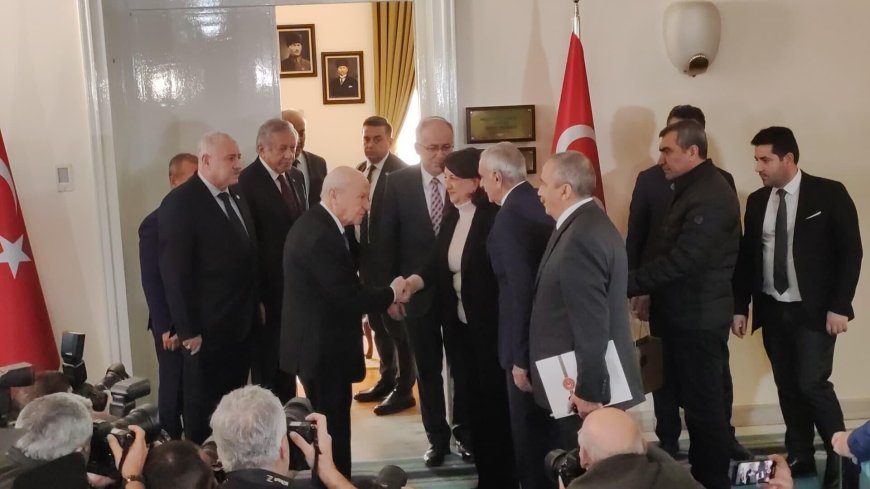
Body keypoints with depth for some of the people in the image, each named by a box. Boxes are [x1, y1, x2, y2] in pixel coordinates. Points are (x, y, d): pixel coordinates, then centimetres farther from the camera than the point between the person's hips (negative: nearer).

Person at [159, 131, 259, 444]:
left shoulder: (236, 194, 7)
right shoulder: (180, 203, -16)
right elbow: (174, 273, -17)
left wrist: (255, 304, 12)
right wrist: (187, 330, -17)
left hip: (242, 322, 7)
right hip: (208, 328, -7)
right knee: (202, 405, 11)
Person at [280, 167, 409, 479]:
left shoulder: (320, 225, 8)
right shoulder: (320, 235, -25)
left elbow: (344, 287, 11)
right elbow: (348, 297, -25)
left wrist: (384, 296, 0)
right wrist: (391, 294, -9)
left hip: (321, 344, 11)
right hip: (322, 349, -11)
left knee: (330, 426, 20)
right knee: (332, 429, 2)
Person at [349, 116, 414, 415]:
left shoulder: (402, 172, -15)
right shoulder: (360, 171, 11)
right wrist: (355, 254, 5)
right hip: (367, 261, 8)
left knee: (397, 325, 4)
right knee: (378, 325, 19)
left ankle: (403, 390, 15)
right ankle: (387, 379, 34)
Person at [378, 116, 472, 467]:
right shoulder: (398, 182, -3)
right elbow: (387, 241, -1)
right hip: (418, 290, 1)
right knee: (427, 369, 13)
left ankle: (464, 433, 30)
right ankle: (437, 437, 28)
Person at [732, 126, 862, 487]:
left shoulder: (828, 194, -7)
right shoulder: (756, 201, 6)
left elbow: (850, 251, -8)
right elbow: (747, 256, 10)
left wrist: (839, 305, -13)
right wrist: (740, 306, 8)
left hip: (814, 310, -4)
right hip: (772, 311, 5)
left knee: (812, 384, -9)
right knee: (787, 387, 9)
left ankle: (841, 457, 11)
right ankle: (800, 457, 22)